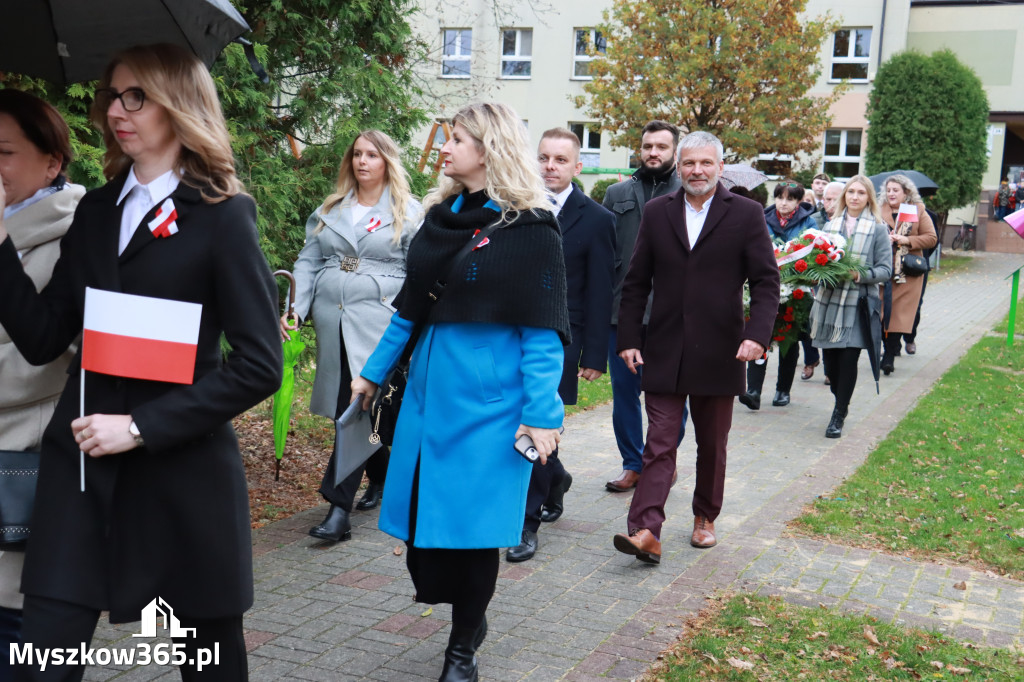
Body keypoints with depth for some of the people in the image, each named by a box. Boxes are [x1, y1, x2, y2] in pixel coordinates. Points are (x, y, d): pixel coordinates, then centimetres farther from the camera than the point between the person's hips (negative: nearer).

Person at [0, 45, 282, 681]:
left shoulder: (223, 217, -6)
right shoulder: (95, 211, 11)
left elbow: (259, 365, -13)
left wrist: (141, 427, -16)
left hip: (183, 470, -4)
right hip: (80, 464, 5)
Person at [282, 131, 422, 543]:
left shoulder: (408, 213, 3)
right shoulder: (330, 210, 15)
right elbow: (308, 263, 13)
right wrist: (293, 310, -1)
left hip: (378, 320, -5)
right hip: (331, 319, 5)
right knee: (347, 406, 10)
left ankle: (339, 509, -13)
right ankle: (381, 477, 32)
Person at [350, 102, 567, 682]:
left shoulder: (529, 227, -9)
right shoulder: (440, 216, 11)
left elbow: (542, 330, -12)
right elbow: (411, 306, 18)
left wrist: (542, 415, -17)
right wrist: (374, 372, 21)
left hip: (488, 398, -6)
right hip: (430, 387, 6)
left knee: (471, 524, 1)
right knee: (424, 513, 8)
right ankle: (471, 619, 31)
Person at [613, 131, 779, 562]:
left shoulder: (747, 215, 0)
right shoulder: (657, 212, 6)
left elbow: (766, 281, -3)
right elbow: (636, 283, 7)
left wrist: (757, 333, -17)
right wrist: (629, 338, 0)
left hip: (719, 353, 0)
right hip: (664, 352, 1)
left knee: (712, 445, 13)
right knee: (659, 444, -4)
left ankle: (705, 517, 30)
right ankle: (646, 531, -9)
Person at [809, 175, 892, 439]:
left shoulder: (878, 229, 4)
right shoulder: (831, 225, 13)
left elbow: (885, 269, 0)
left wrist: (861, 275, -17)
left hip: (858, 302, -3)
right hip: (829, 300, 3)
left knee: (848, 358, -7)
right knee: (830, 358, 3)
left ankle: (839, 415, 5)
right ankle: (841, 403, 27)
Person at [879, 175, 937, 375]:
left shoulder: (918, 211, 4)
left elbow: (932, 238, 0)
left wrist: (907, 240, -12)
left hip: (908, 273, -1)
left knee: (900, 313, -4)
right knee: (882, 312, -2)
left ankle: (889, 357, -3)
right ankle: (890, 348, 12)